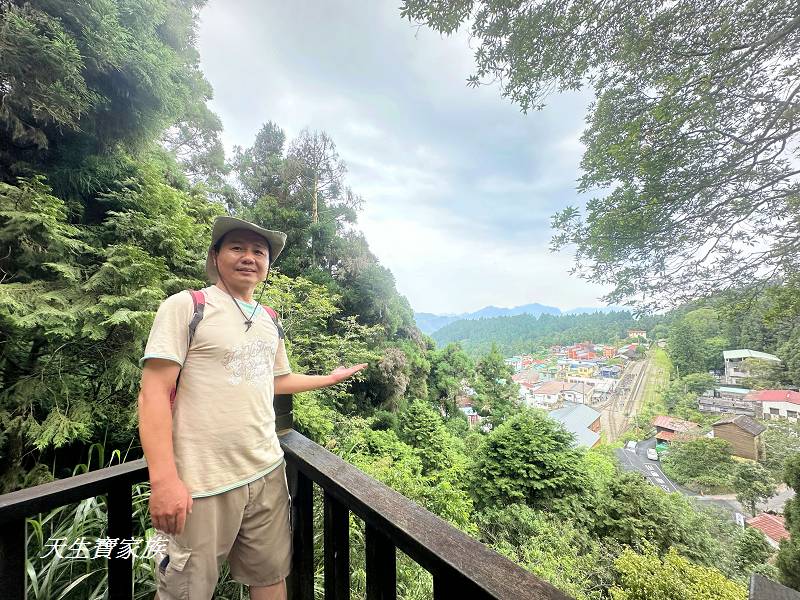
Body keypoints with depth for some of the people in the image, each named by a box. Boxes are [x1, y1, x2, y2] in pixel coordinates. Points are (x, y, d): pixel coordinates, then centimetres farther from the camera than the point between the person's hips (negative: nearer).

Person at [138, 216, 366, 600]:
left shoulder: (270, 322, 9)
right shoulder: (185, 306, -8)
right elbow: (153, 394, -13)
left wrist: (331, 378, 24)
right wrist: (164, 480, -18)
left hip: (268, 472, 6)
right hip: (204, 483, -5)